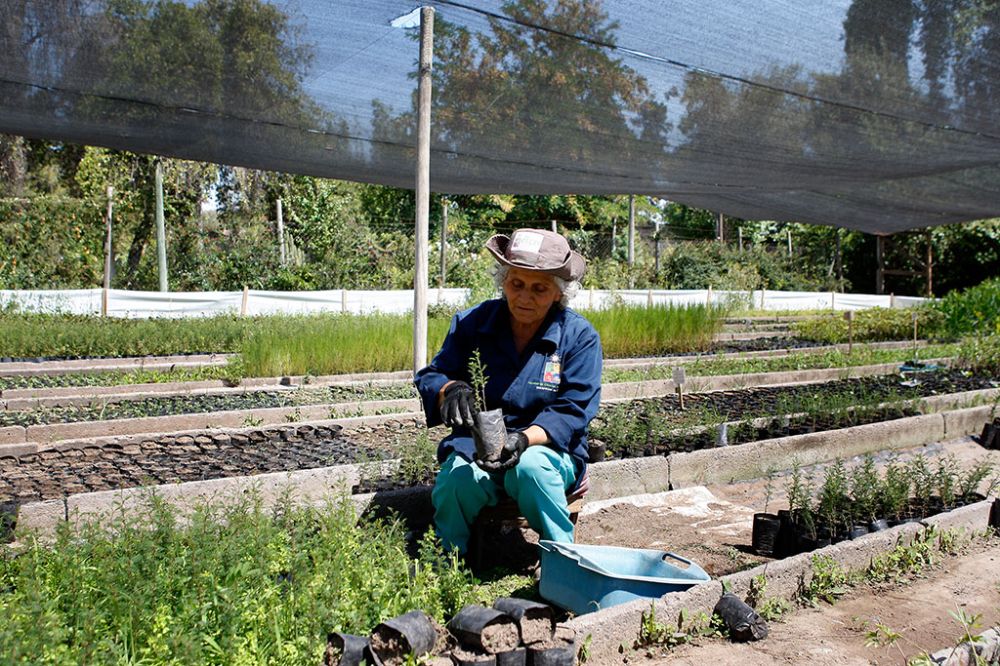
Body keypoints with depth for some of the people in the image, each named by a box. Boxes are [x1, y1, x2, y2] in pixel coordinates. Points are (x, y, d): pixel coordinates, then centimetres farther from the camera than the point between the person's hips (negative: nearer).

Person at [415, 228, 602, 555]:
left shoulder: (579, 336, -4)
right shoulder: (471, 322, 2)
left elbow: (572, 410, -8)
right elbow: (430, 377, 4)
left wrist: (524, 438, -27)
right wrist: (450, 389, -23)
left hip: (549, 449, -1)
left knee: (530, 467, -36)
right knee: (457, 479, -32)